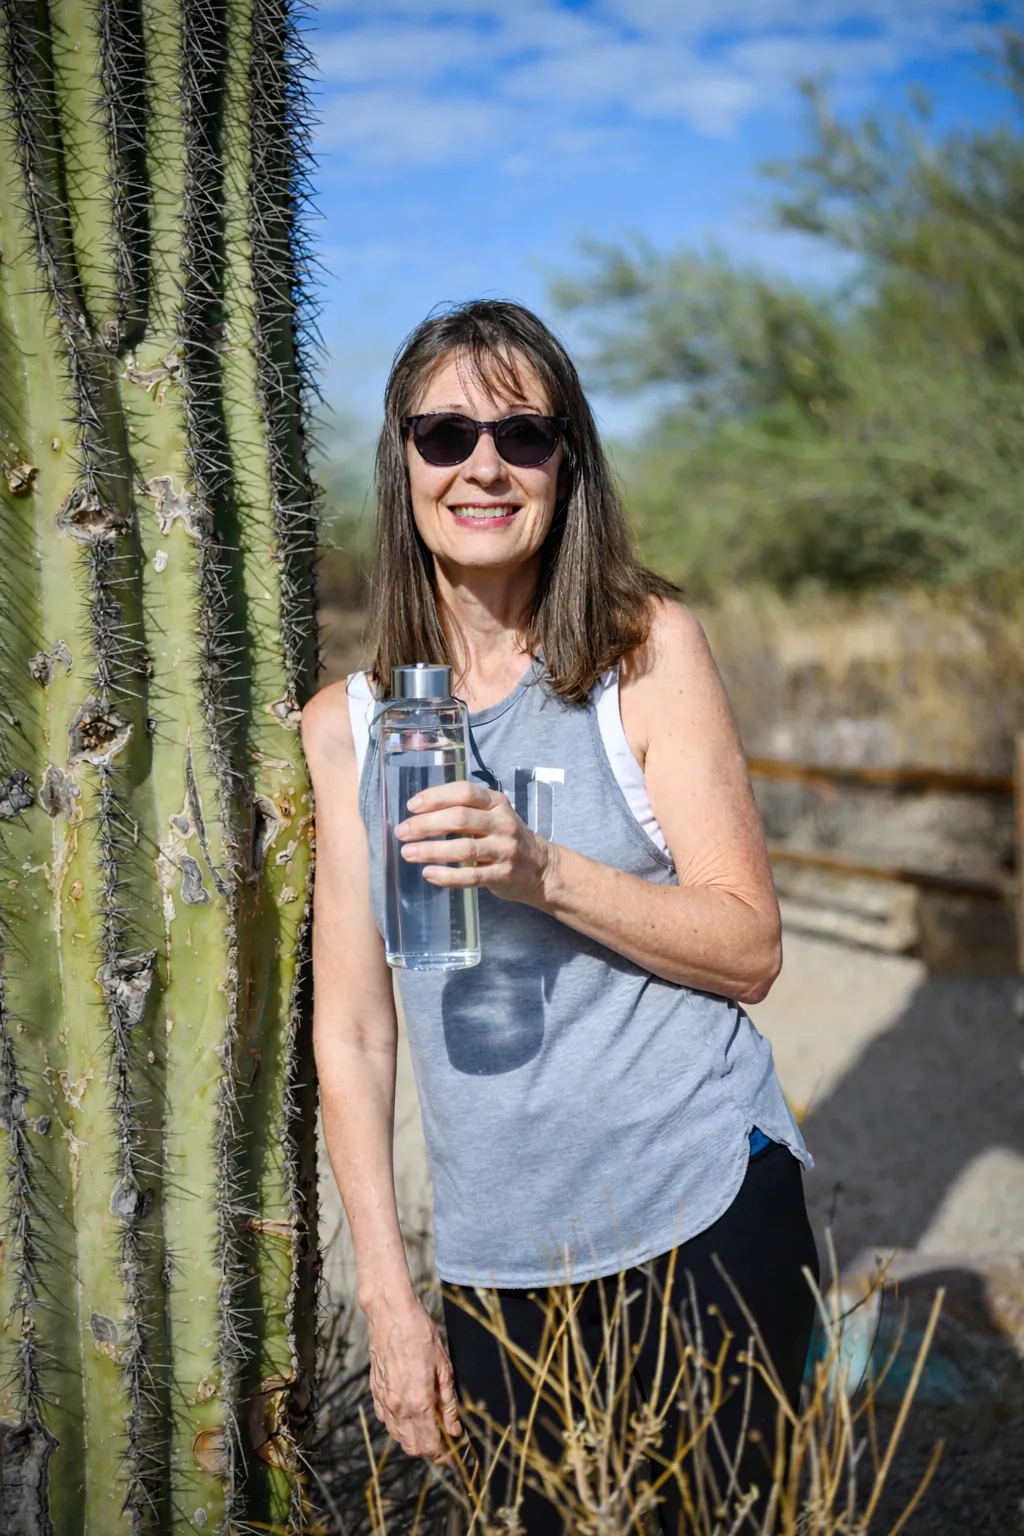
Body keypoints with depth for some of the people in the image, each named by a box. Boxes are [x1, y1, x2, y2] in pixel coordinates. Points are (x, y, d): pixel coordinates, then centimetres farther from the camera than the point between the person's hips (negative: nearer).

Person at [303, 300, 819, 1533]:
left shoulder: (648, 647, -3)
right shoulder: (346, 723, 3)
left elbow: (750, 952, -6)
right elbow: (351, 1035, 5)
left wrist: (541, 869, -21)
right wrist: (388, 1296, 2)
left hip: (705, 1216, -2)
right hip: (498, 1264, 2)